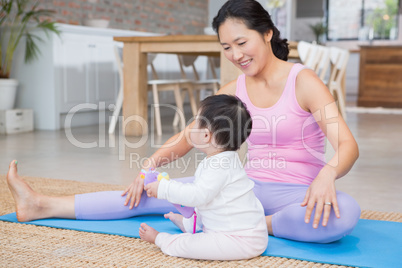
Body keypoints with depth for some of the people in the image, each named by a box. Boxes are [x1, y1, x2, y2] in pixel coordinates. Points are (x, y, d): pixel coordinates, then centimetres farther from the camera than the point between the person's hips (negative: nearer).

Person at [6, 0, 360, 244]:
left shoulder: (303, 82, -8)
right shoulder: (234, 91, 7)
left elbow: (348, 145, -18)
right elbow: (185, 138, 11)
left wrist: (327, 174, -40)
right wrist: (152, 163, -9)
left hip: (297, 195, -4)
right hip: (250, 188, 4)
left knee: (344, 213, -38)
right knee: (164, 191, -8)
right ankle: (45, 206, -3)